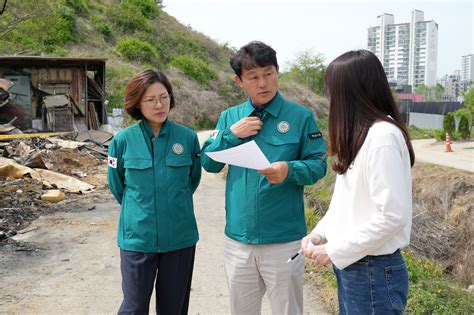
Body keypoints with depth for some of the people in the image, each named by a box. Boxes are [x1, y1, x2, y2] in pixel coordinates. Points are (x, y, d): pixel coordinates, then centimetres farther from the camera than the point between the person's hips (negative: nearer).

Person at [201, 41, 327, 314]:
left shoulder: (301, 117, -5)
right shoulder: (230, 117, 6)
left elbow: (319, 165, -6)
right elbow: (209, 163, 5)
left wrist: (290, 170, -26)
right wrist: (231, 134, -10)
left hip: (284, 239, -3)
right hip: (238, 237, 4)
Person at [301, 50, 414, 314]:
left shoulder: (383, 136, -20)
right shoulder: (361, 134, 9)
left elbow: (393, 215, -23)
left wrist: (335, 250, -17)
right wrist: (320, 233, 2)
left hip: (373, 271, -8)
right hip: (352, 265, 8)